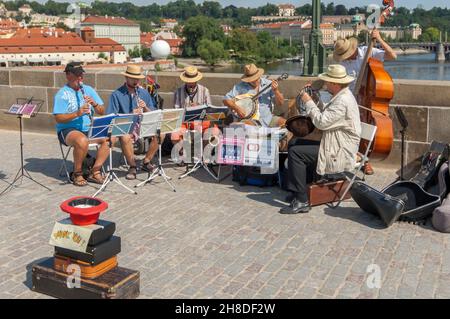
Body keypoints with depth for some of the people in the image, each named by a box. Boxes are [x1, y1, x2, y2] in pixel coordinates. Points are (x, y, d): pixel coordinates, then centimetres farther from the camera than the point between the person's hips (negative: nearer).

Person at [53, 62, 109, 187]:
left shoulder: (88, 90, 12)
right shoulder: (62, 94, -4)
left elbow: (102, 112, 9)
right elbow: (58, 119, -13)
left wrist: (94, 104, -12)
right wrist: (77, 113, -26)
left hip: (89, 129, 6)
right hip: (68, 130, -5)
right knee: (82, 141, -37)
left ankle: (95, 172, -9)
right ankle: (77, 174, -13)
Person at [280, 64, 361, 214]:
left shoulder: (343, 101, -21)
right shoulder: (341, 96, 14)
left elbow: (321, 122, -24)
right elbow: (326, 116, 16)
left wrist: (308, 102, -14)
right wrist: (316, 101, 7)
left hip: (340, 155, -11)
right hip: (336, 146, 11)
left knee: (295, 152, -19)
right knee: (294, 143, 12)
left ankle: (301, 201, -16)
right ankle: (296, 189, 17)